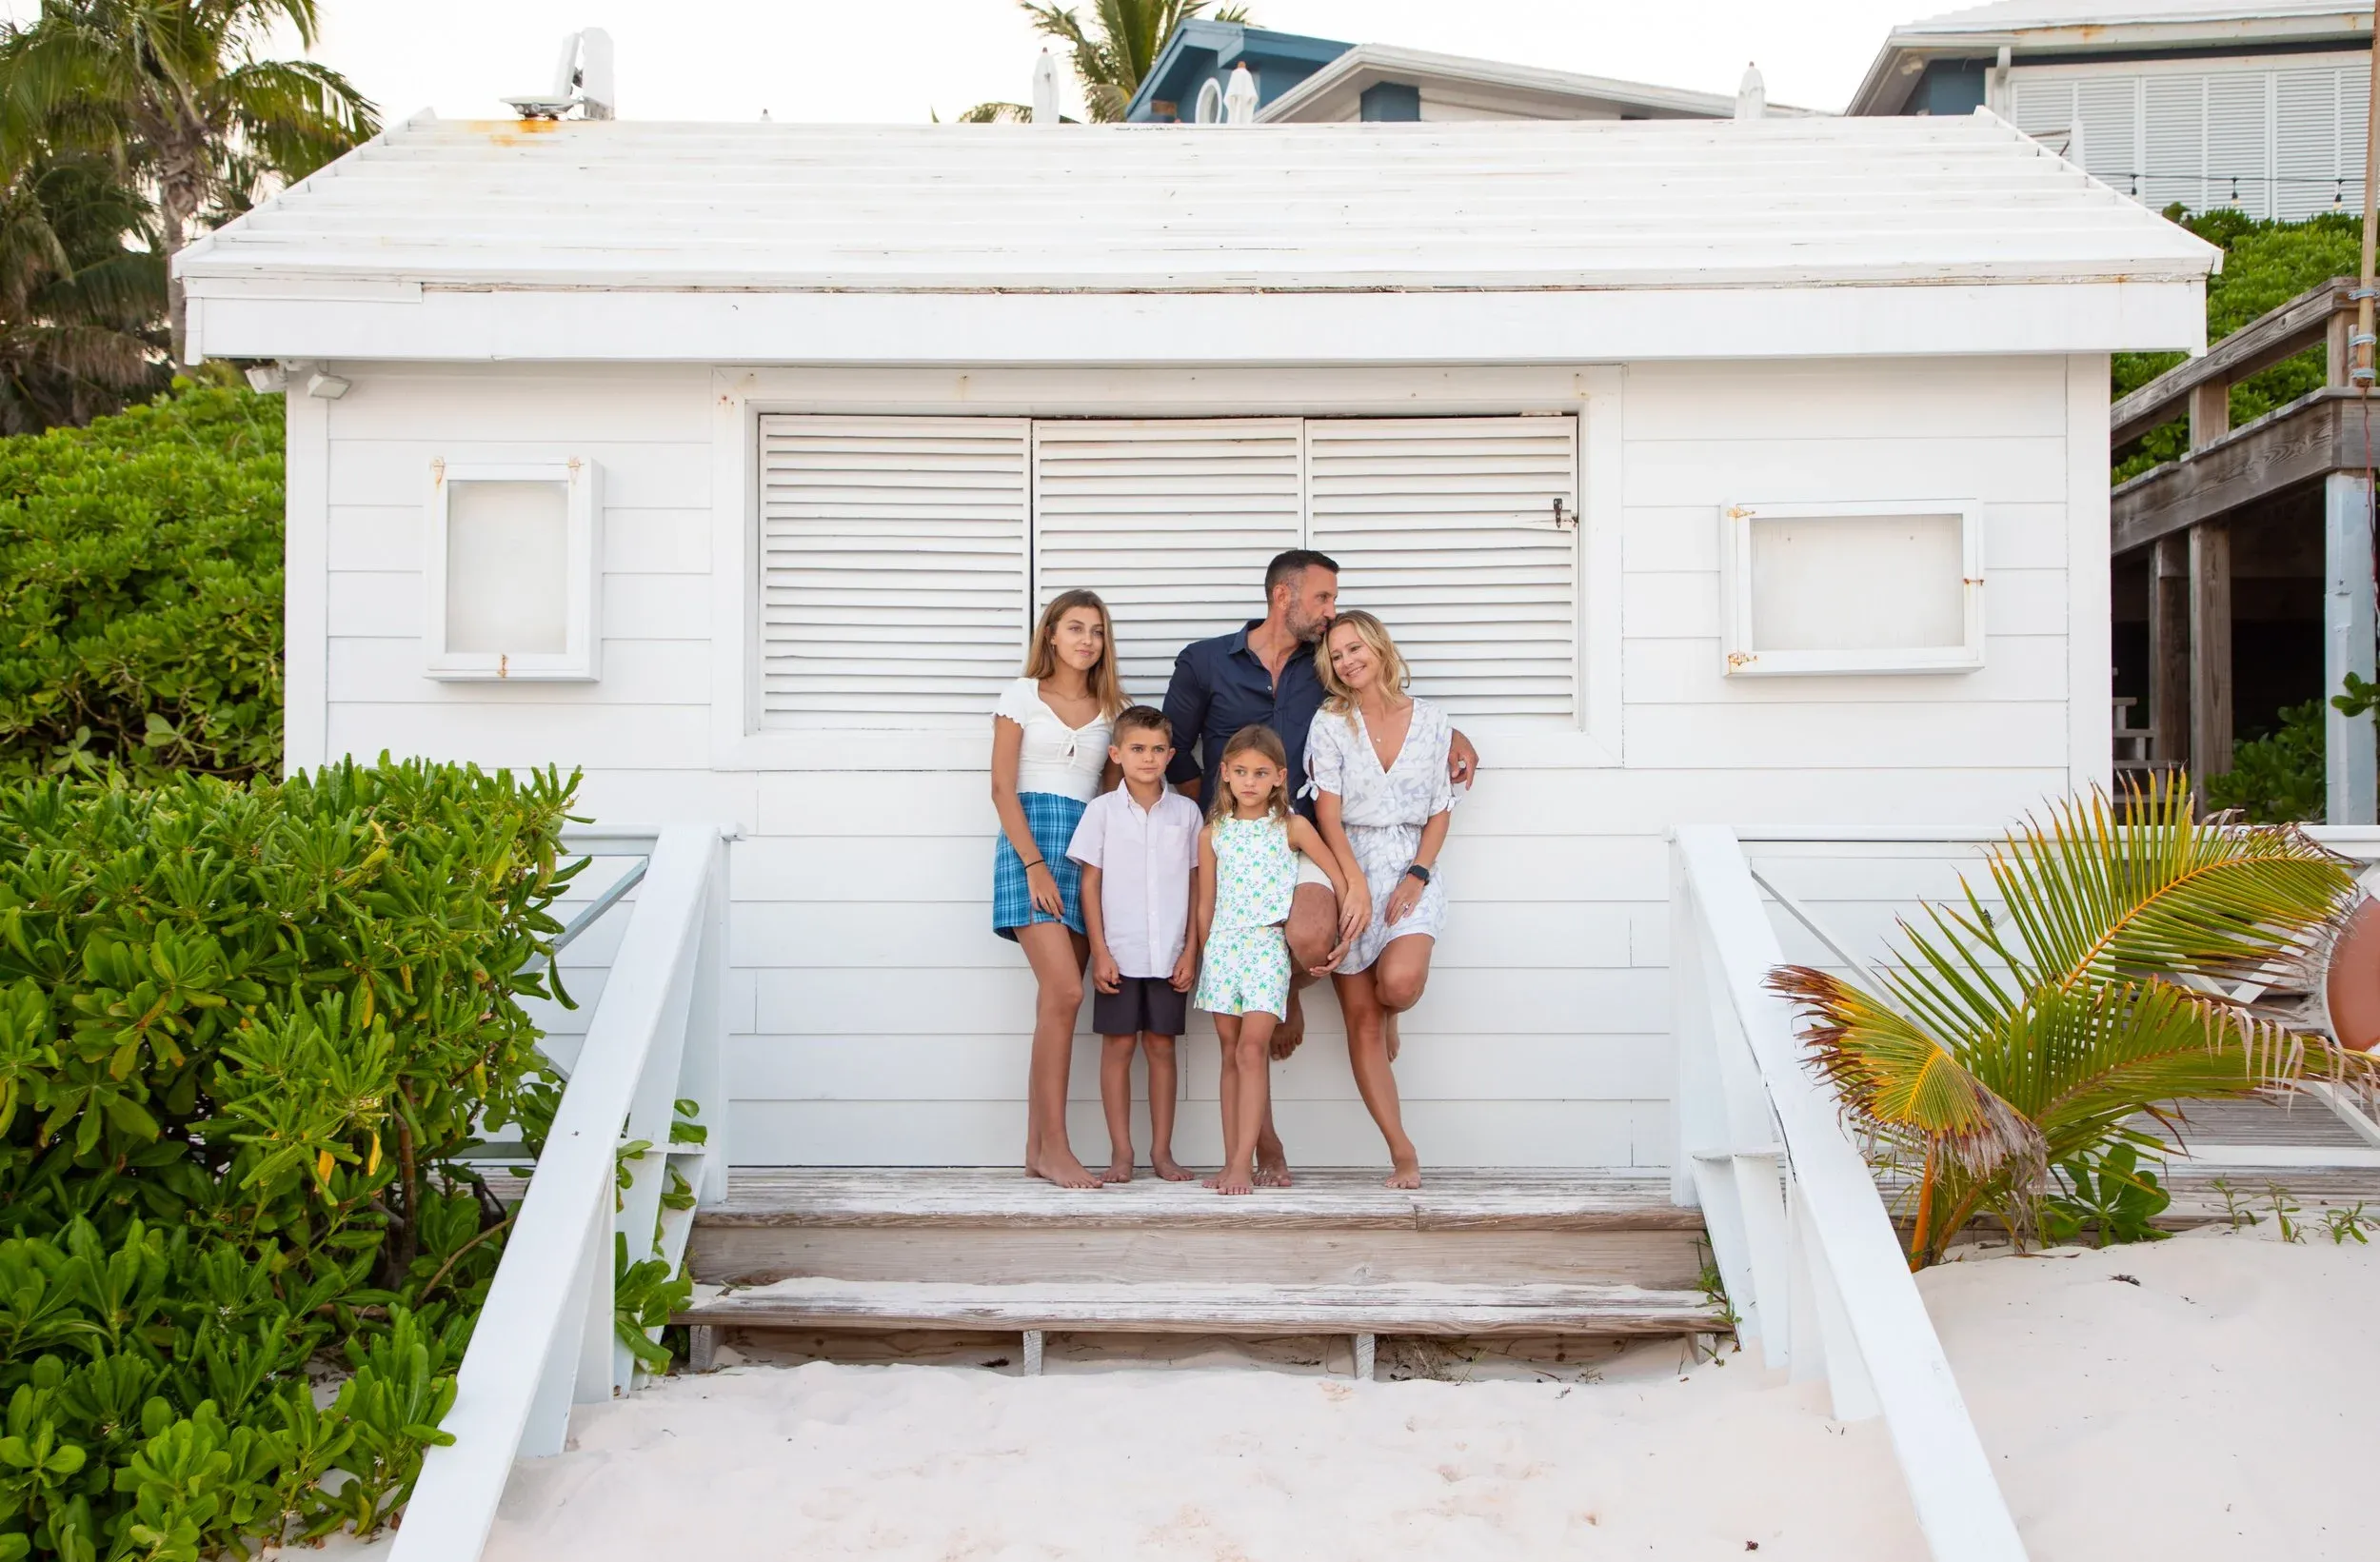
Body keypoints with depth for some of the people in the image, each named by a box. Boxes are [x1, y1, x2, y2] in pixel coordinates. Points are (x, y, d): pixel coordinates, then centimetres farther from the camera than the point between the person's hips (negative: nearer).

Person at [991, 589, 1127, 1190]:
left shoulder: (1110, 709, 17)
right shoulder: (1022, 696, 6)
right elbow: (1002, 787, -1)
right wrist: (1034, 863, -12)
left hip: (1090, 850, 4)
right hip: (1031, 840, -4)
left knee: (1056, 999, 3)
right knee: (1065, 992, -17)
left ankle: (1037, 1148, 8)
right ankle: (1055, 1146, -11)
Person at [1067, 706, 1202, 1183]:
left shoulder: (1186, 812, 4)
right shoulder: (1102, 810, 0)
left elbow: (1197, 885, 7)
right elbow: (1090, 883, 0)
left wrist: (1191, 951, 1)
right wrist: (1100, 952, -5)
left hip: (1170, 955, 1)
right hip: (1119, 954, -1)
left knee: (1161, 1046, 7)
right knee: (1117, 1046, 3)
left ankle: (1161, 1150, 15)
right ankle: (1120, 1152, 10)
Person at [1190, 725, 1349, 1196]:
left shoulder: (1291, 828, 1)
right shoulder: (1213, 833, 8)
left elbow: (1338, 878, 4)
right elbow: (1205, 904, 12)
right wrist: (1204, 956, 10)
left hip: (1267, 948, -3)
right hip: (1222, 946, 3)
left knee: (1253, 1048, -13)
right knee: (1231, 1053, 6)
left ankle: (1243, 1163, -15)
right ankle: (1231, 1162, 10)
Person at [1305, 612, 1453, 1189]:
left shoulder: (1430, 719, 6)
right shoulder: (1329, 722, 1)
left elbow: (1440, 810, 7)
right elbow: (1327, 811, -6)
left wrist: (1417, 875, -6)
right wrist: (1355, 882, -16)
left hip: (1413, 870, 0)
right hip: (1349, 867, 0)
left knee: (1399, 982, -27)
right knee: (1361, 1018, -2)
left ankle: (1391, 1006, 13)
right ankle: (1403, 1152, 5)